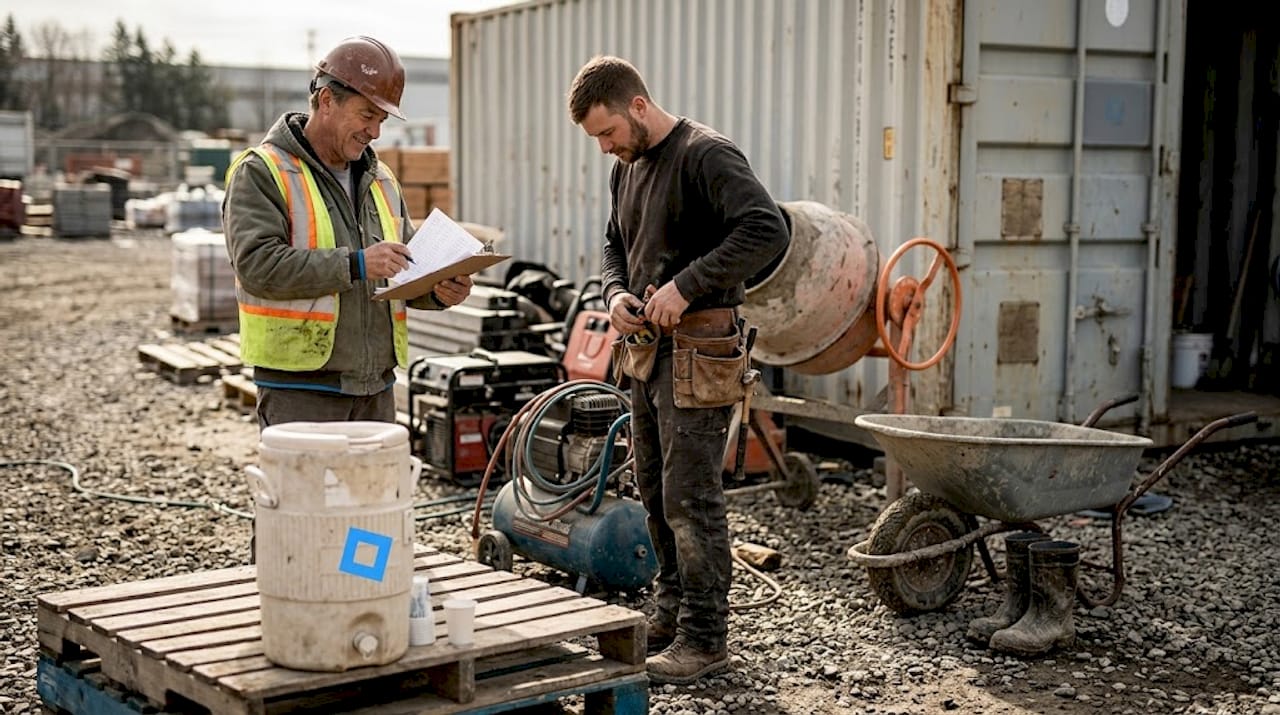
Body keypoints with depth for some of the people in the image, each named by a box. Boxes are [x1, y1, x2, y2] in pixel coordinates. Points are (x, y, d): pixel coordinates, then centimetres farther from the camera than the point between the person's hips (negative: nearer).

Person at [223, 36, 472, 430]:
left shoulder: (380, 179, 16)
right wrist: (355, 265, -25)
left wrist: (438, 291, -4)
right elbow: (257, 264, -20)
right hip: (299, 387, -7)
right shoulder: (261, 173, -6)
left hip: (376, 388, 7)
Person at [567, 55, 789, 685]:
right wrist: (615, 292, 4)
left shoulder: (704, 154, -14)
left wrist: (684, 286, -26)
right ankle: (672, 609, 28)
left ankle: (705, 637, 4)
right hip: (646, 346, 9)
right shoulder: (628, 167, 14)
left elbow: (768, 230, -25)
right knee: (654, 490, 15)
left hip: (698, 350, -9)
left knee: (690, 497, -6)